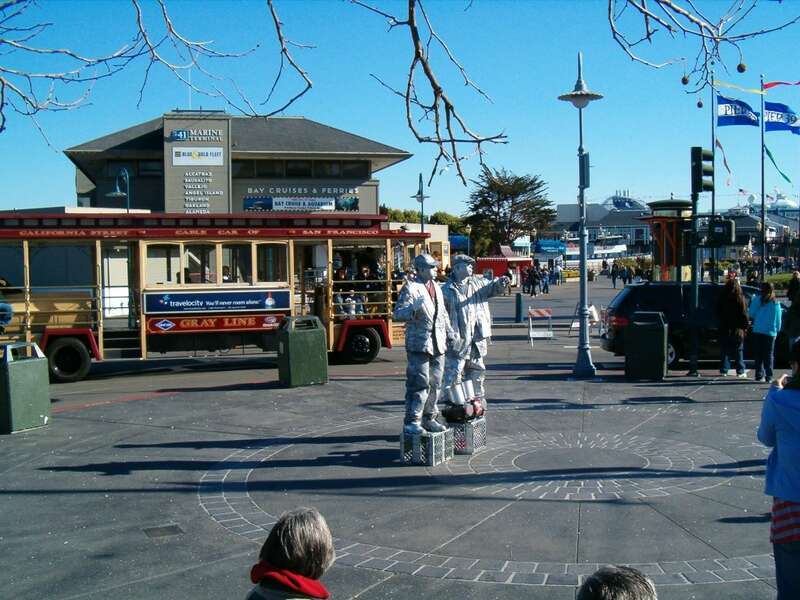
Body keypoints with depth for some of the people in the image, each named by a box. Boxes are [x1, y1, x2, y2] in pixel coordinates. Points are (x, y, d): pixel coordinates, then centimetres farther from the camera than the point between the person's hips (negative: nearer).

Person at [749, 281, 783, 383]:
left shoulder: (757, 299, -5)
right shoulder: (775, 303, -4)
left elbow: (751, 314, 1)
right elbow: (778, 320, 1)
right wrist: (777, 330, 13)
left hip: (757, 331, 0)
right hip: (770, 332, 0)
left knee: (758, 355, 9)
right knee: (768, 355, 5)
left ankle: (759, 375, 9)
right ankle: (768, 376, 1)